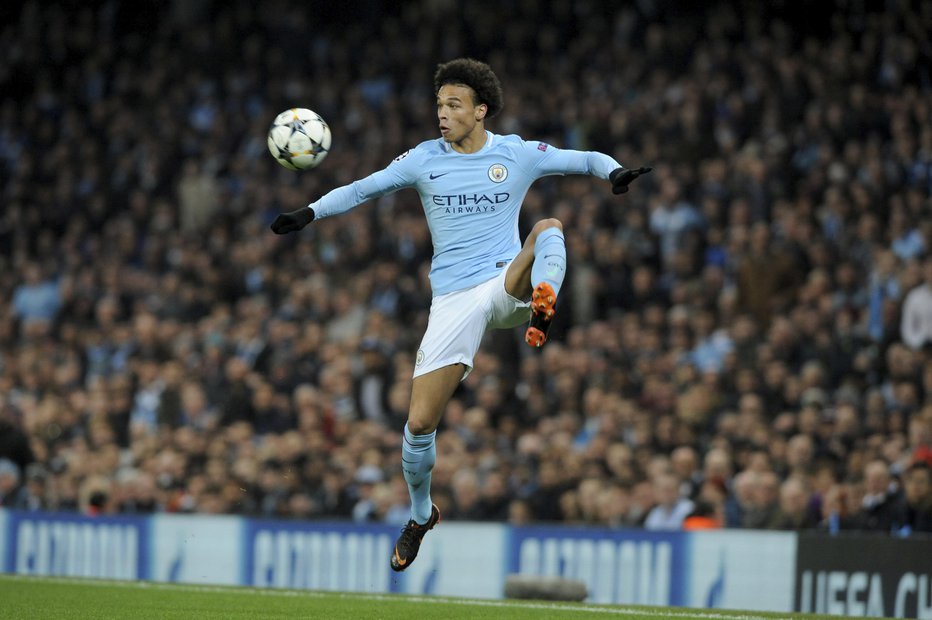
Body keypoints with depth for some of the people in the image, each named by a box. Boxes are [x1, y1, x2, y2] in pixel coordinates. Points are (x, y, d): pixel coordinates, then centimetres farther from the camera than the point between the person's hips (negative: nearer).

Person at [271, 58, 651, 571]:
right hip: (454, 299, 1)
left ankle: (541, 305, -58)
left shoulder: (519, 155, 2)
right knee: (420, 421, -5)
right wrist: (309, 213, 1)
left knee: (550, 227, -29)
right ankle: (420, 516, 18)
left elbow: (586, 160, 8)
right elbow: (362, 189, 12)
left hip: (507, 283, -1)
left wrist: (615, 173, -13)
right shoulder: (424, 160, 5)